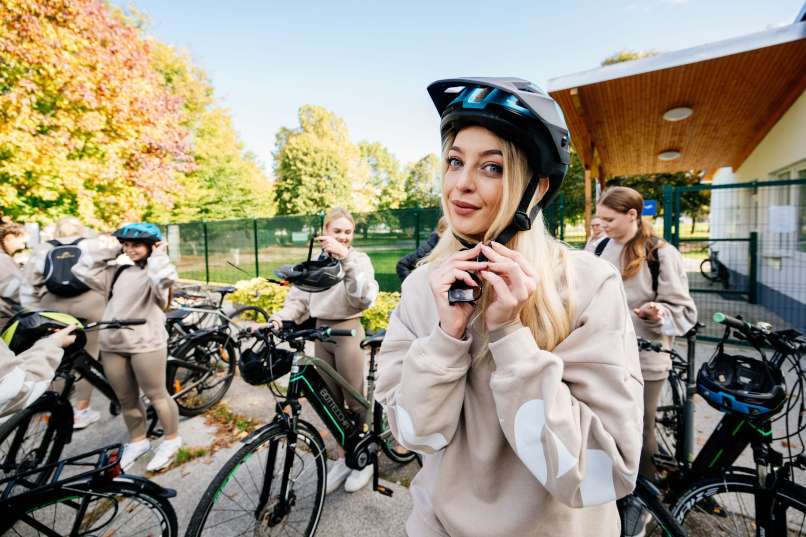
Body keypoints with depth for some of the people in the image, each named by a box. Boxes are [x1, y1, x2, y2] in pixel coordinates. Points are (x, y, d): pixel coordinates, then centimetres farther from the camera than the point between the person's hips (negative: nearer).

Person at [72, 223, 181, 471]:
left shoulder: (154, 272, -7)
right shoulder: (116, 271, 13)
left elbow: (164, 279, -29)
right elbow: (83, 271, 7)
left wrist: (158, 255, -14)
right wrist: (110, 247, 7)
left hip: (146, 344, -6)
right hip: (112, 345, 6)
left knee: (156, 395, 5)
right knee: (126, 399, 17)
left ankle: (172, 439, 22)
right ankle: (137, 441, 36)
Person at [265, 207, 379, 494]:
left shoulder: (359, 259, -9)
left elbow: (364, 297, -27)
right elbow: (299, 298, 3)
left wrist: (346, 258, -36)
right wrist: (279, 318, -15)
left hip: (347, 332, -5)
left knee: (354, 400, 6)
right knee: (330, 400, 15)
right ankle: (343, 457, 33)